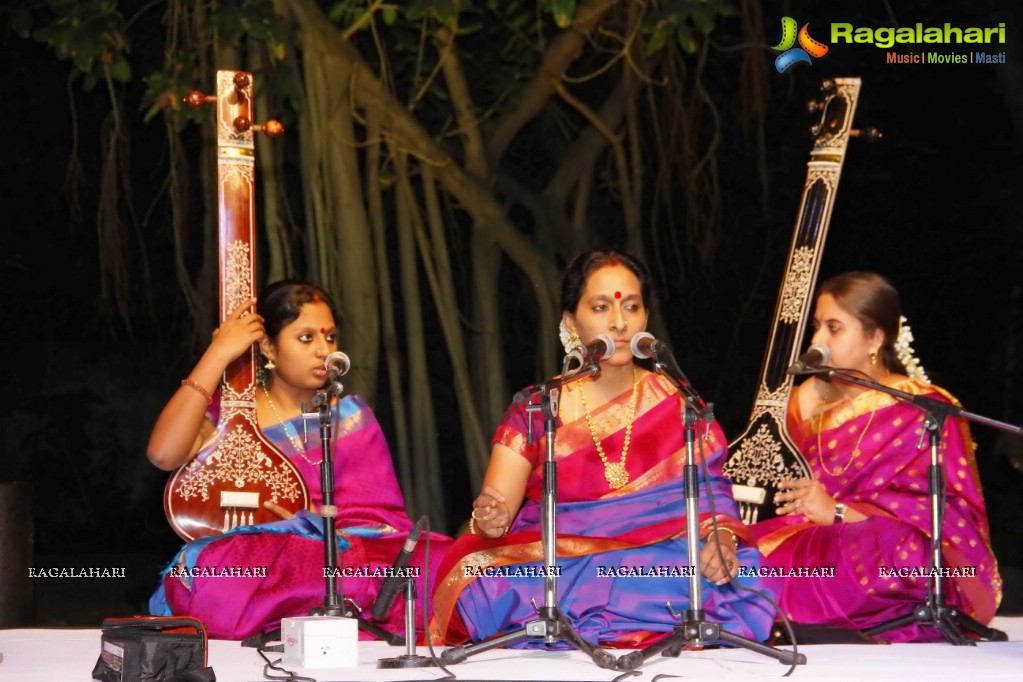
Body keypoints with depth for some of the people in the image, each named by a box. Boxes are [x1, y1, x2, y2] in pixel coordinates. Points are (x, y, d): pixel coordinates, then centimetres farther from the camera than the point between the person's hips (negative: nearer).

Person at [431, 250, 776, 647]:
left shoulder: (676, 404, 16)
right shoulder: (534, 410, 12)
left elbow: (710, 489, 4)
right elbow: (496, 508, 2)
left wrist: (722, 538, -20)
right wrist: (490, 520, -23)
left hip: (660, 564, 0)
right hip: (552, 566, 0)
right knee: (479, 578, -33)